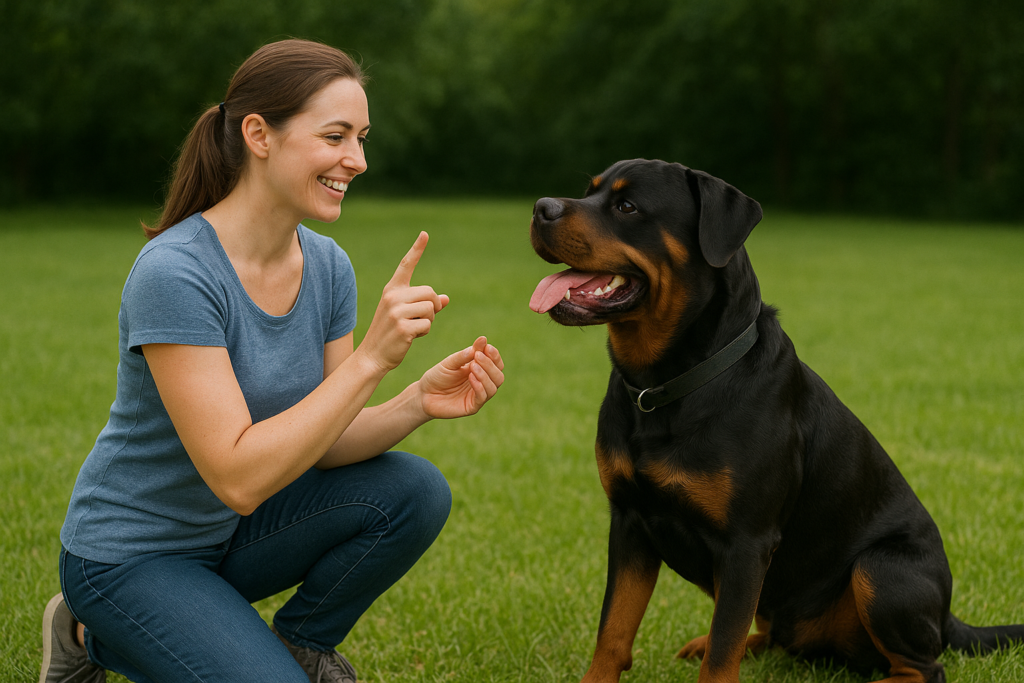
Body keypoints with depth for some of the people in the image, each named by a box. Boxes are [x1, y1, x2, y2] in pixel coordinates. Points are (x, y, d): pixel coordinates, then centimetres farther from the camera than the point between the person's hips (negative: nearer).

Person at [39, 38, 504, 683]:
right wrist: (372, 357, -36)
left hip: (229, 533, 6)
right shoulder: (173, 272, -28)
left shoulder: (326, 265, -5)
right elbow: (238, 477, -31)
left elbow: (321, 442, -4)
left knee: (415, 491, -15)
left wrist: (420, 402, -23)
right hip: (131, 554, -6)